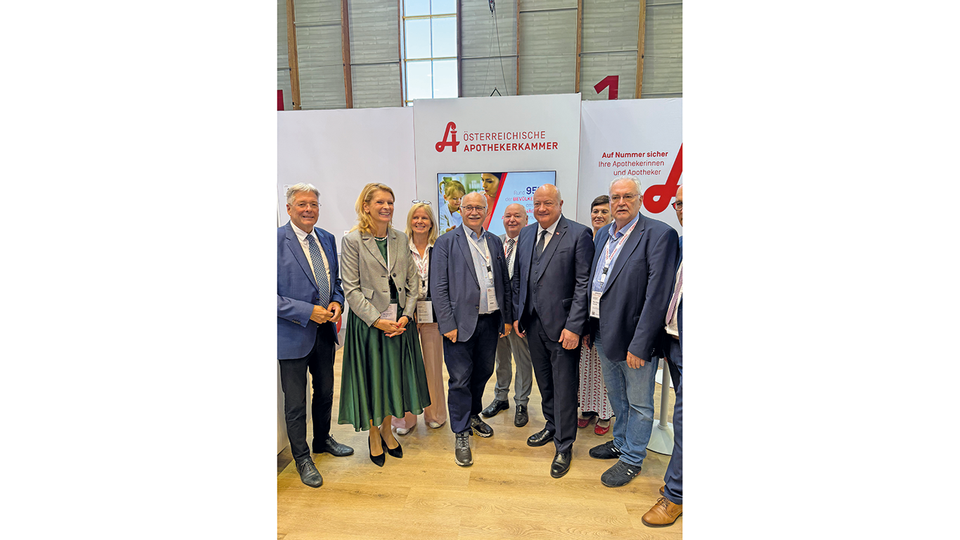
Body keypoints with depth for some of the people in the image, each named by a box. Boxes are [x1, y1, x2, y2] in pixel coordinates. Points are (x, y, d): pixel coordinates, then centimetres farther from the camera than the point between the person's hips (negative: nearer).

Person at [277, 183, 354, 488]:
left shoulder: (327, 239, 5)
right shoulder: (277, 240, -15)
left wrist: (336, 302, -5)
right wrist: (308, 312, -22)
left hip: (325, 329, 6)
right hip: (293, 334, -6)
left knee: (325, 391, 22)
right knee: (295, 401, 10)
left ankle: (323, 439, 46)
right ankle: (302, 458, 30)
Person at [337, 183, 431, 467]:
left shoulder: (401, 239, 6)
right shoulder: (352, 240, -7)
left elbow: (413, 281, 6)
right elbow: (351, 289, -10)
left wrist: (405, 316, -6)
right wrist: (378, 321, -15)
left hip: (400, 320, 4)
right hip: (367, 321, -4)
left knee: (394, 375, 13)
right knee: (371, 378, 8)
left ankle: (387, 430, 35)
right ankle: (373, 435, 30)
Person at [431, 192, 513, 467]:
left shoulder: (495, 242, 11)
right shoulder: (446, 242, -4)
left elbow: (504, 282, 14)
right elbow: (438, 287, -8)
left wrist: (507, 317, 10)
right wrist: (448, 324, -13)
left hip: (490, 321, 5)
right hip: (461, 322, -5)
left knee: (483, 373, 18)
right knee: (460, 379, 2)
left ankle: (473, 415, 41)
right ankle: (462, 435, 17)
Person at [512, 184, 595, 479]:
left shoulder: (579, 234, -10)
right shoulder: (526, 234, 9)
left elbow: (584, 284, -13)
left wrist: (574, 327, -16)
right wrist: (518, 314, 10)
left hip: (562, 326, -5)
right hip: (532, 323, 6)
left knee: (564, 387, 5)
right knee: (544, 381, 20)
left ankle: (564, 446, 23)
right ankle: (552, 426, 41)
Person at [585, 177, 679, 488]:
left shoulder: (659, 234, -15)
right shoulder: (603, 234, 8)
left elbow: (657, 294, -20)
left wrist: (639, 344, -21)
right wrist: (588, 328, 7)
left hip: (634, 337, -7)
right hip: (604, 334, 7)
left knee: (639, 403, 12)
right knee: (617, 397, 25)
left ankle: (631, 459, 32)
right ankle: (620, 442, 46)